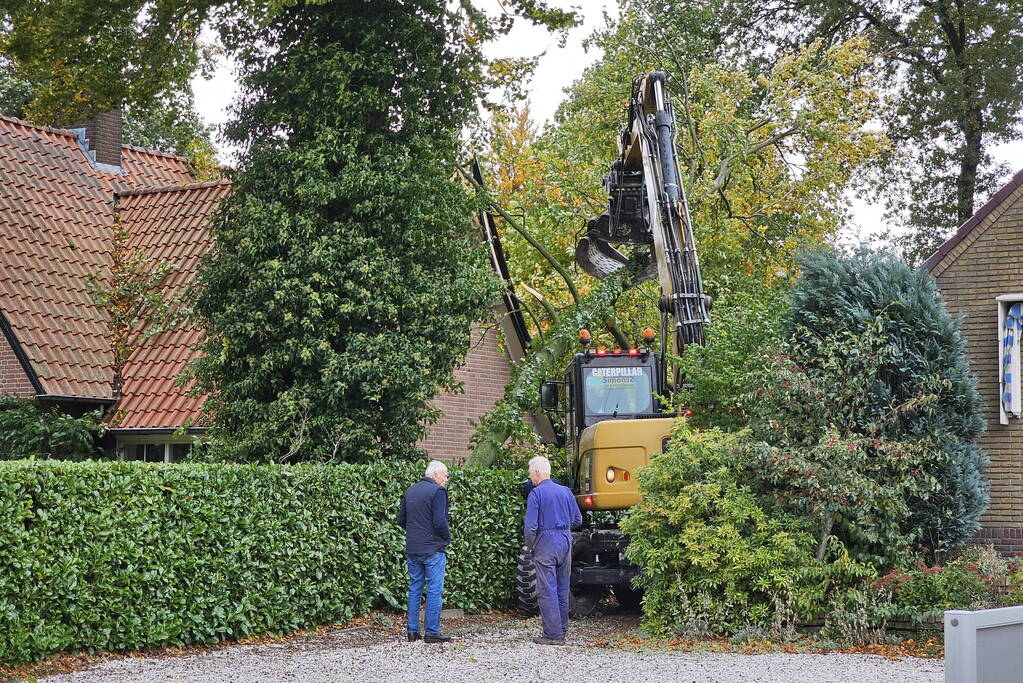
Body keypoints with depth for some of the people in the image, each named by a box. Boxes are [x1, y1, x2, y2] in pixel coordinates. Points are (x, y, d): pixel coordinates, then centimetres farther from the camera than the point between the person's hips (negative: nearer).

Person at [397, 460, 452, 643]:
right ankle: (432, 632, 0)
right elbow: (439, 522, -19)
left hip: (412, 549, 7)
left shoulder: (410, 491, 11)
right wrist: (447, 537, -3)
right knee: (434, 590, -1)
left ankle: (412, 631, 14)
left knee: (414, 589, 12)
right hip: (433, 549, -7)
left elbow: (401, 520, 14)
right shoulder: (437, 491, -12)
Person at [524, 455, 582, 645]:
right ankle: (562, 631, 19)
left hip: (546, 543, -6)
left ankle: (553, 635, -6)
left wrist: (530, 546, -1)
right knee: (562, 589, 13)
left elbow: (531, 526, -15)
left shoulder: (536, 493, -9)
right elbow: (577, 519, 16)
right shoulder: (565, 491, 10)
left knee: (547, 590, -4)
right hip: (566, 541, 6)